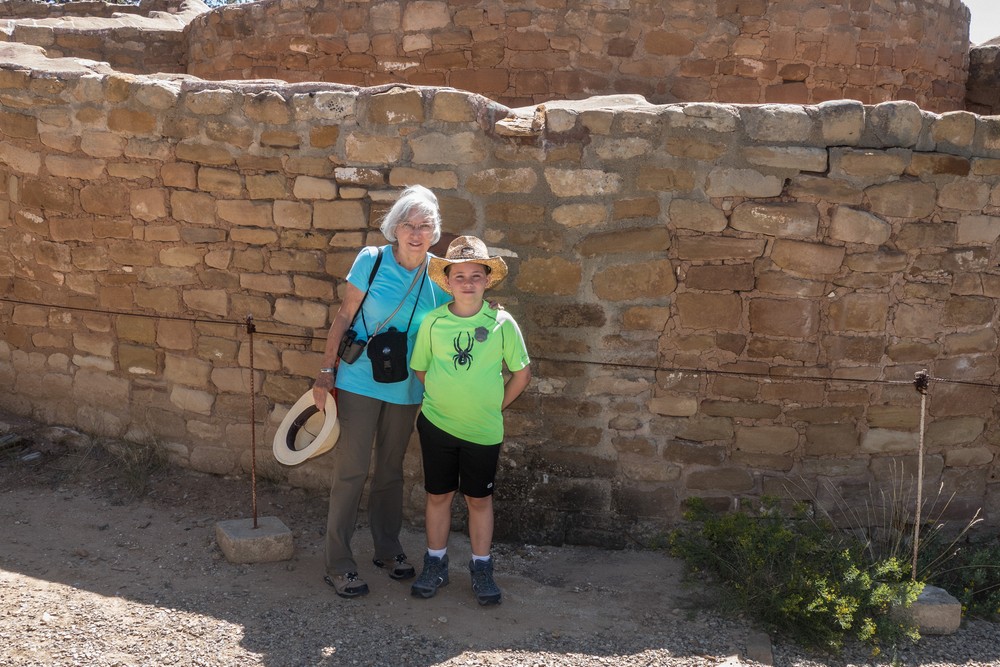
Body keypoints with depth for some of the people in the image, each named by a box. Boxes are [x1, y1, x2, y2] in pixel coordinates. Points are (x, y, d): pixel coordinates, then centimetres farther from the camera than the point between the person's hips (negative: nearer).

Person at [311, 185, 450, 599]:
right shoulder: (371, 261, -11)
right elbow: (344, 317, -5)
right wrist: (326, 371, -6)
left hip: (405, 388, 3)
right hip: (359, 381, -3)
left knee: (391, 470, 16)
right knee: (351, 470, -1)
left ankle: (387, 549, 33)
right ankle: (338, 564, 10)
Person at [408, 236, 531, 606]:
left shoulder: (502, 323, -8)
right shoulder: (433, 322, -6)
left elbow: (522, 373, 2)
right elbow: (421, 370, 8)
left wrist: (495, 405, 2)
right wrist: (441, 399, 3)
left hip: (483, 430, -1)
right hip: (437, 423, 1)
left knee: (479, 499, 11)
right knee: (438, 494, 12)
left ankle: (481, 568, 26)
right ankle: (436, 564, 29)